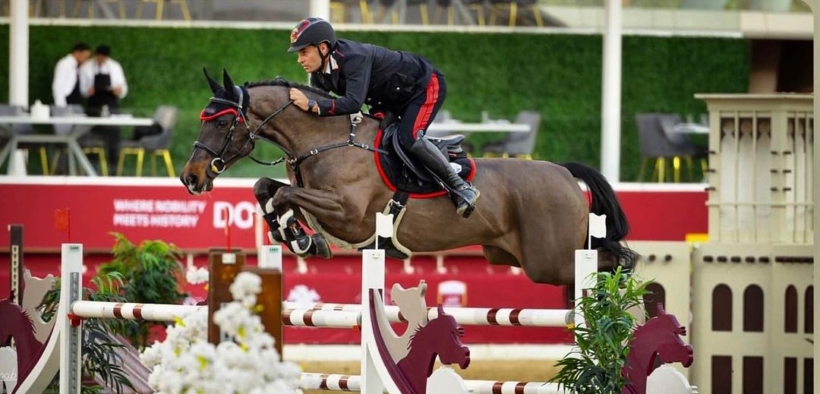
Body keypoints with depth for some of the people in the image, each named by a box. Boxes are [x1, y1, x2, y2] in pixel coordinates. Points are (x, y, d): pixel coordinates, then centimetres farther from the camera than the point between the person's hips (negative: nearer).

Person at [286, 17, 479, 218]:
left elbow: (354, 102, -49)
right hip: (393, 98, 10)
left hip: (426, 86, -10)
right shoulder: (319, 74, -9)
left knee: (409, 137, -27)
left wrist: (312, 105, -53)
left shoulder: (354, 58, -36)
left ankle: (462, 187, -16)